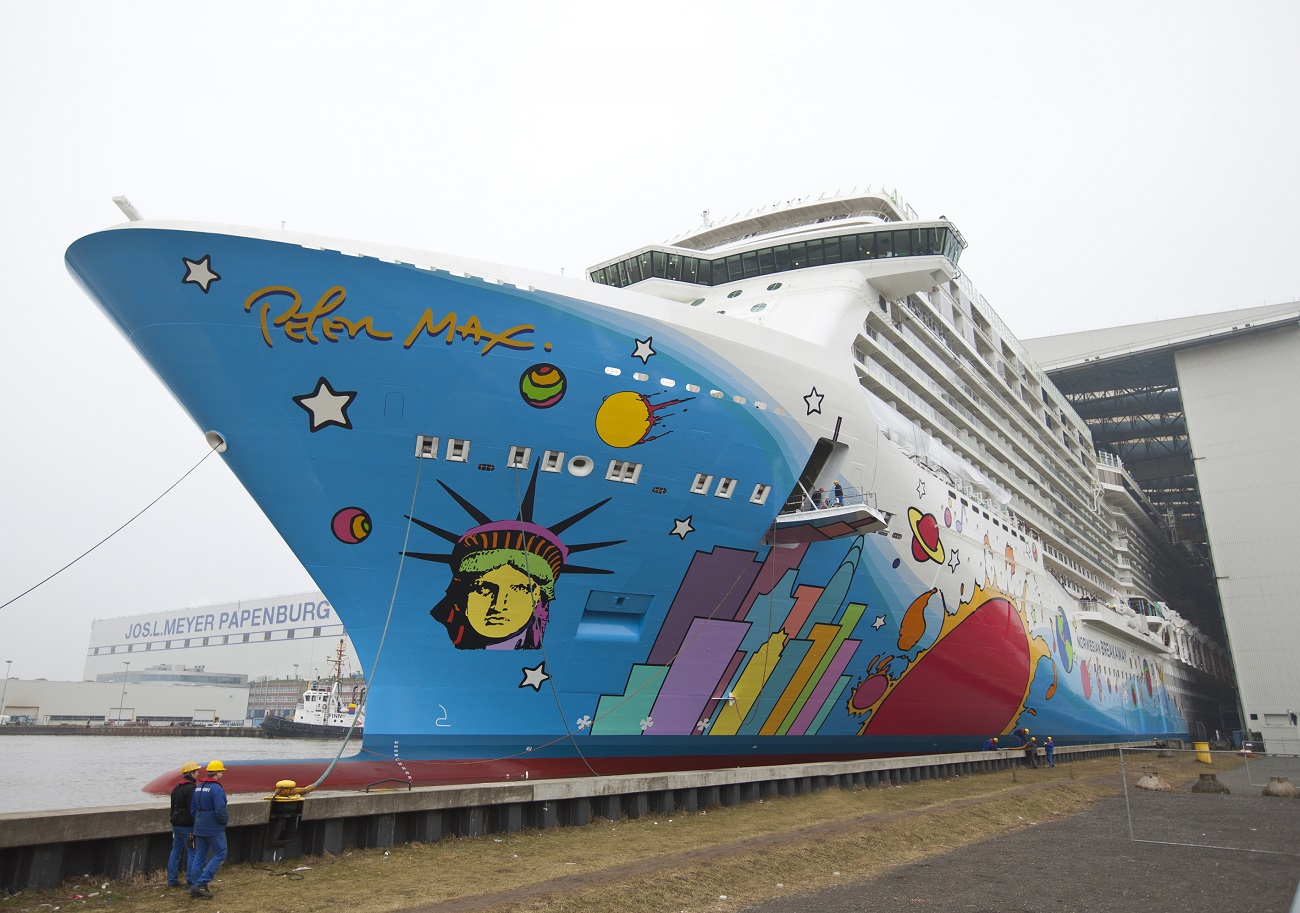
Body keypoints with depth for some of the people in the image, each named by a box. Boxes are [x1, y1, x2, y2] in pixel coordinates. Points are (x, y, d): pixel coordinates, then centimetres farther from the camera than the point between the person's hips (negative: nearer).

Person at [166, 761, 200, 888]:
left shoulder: (176, 788, 13)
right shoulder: (191, 788, -17)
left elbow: (173, 808, 21)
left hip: (176, 825, 9)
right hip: (187, 826, -9)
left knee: (176, 852, 13)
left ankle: (172, 880, 16)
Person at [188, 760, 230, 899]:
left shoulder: (198, 788, 10)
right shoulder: (217, 789, -18)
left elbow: (192, 809, 15)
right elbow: (220, 811, -23)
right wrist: (226, 819, -5)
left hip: (199, 829, 8)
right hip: (214, 829, -8)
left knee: (199, 857, 13)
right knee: (220, 854, 1)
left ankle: (194, 888, 15)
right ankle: (201, 883, -6)